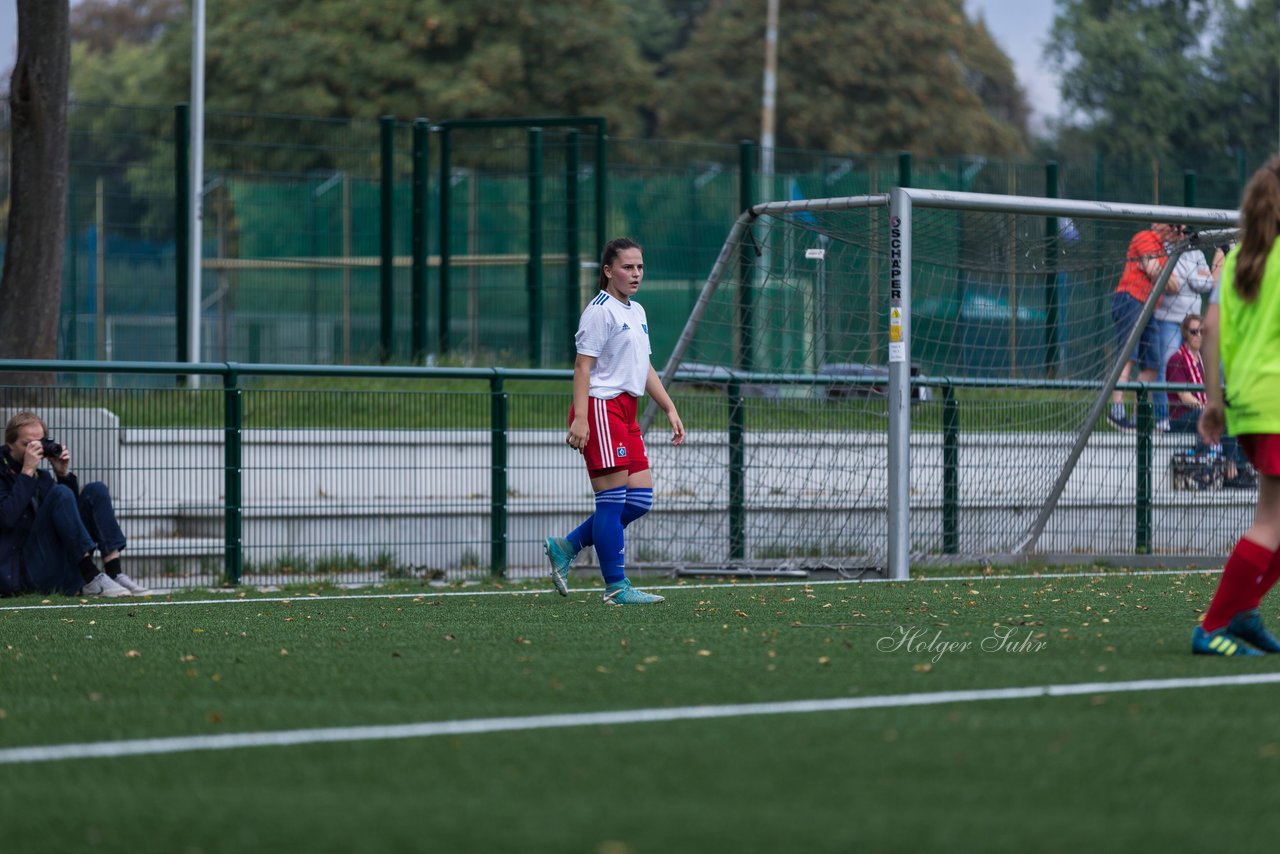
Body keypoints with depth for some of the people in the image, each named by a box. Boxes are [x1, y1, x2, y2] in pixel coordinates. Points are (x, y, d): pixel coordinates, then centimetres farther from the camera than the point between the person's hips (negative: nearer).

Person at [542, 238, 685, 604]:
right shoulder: (601, 311, -9)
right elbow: (583, 366, -14)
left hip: (625, 412, 9)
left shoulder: (637, 312, 19)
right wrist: (580, 418, -21)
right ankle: (616, 587, -3)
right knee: (612, 500, -7)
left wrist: (670, 409, 18)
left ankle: (565, 547, 16)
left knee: (640, 499, 5)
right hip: (600, 408, -9)